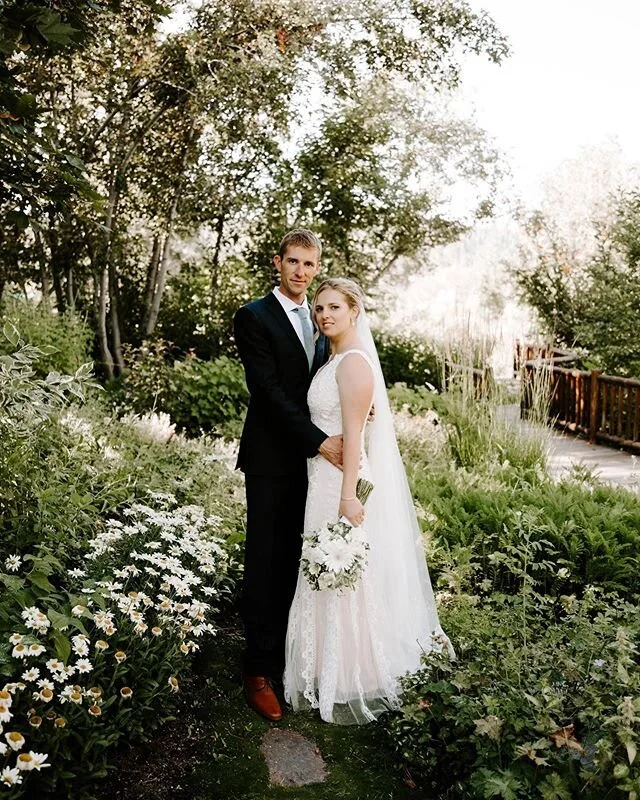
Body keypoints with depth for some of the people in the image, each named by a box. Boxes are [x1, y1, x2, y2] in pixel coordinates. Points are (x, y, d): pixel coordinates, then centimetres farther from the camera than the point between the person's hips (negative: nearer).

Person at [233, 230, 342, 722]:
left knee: (295, 562, 12)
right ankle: (259, 671, 11)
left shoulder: (319, 320, 14)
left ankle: (288, 653, 26)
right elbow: (270, 391, -16)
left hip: (312, 458, 6)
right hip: (271, 459, -6)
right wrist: (319, 441, -19)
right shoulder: (254, 317, -8)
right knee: (265, 564, 1)